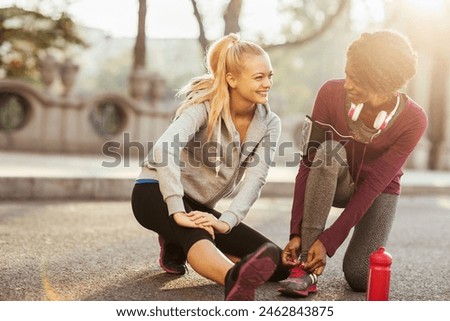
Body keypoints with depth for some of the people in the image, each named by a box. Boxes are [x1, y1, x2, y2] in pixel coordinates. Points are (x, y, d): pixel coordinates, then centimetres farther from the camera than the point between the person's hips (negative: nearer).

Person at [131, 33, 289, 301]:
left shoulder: (269, 124, -3)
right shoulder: (205, 105, -18)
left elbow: (255, 178, -17)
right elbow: (164, 150, -34)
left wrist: (226, 221, -34)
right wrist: (178, 213, -44)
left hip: (201, 206, 6)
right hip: (157, 193, -6)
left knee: (278, 263, -6)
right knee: (196, 235, -40)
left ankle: (179, 244, 5)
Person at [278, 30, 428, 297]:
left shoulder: (412, 120, -26)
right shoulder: (332, 93, -24)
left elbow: (373, 185, -27)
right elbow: (310, 163, -24)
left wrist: (328, 241, -30)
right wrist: (297, 233, -28)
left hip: (379, 191, -1)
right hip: (335, 183, 1)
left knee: (360, 277, -20)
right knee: (328, 152, -36)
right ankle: (306, 266, -30)